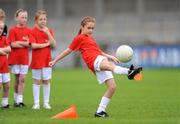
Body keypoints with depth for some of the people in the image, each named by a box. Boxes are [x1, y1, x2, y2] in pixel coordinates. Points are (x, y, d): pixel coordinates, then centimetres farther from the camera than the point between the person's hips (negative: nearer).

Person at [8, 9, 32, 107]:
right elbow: (13, 44, -13)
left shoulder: (28, 30, 4)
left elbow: (28, 43, -7)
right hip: (15, 58, -2)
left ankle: (20, 100, -2)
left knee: (22, 79, -2)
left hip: (24, 58, 2)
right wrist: (24, 43, -10)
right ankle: (16, 100, 14)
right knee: (17, 79, 5)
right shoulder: (13, 30, -4)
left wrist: (18, 42, -13)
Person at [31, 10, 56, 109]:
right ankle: (36, 103, 6)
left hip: (47, 59, 3)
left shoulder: (49, 31, 7)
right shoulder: (33, 31, -4)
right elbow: (33, 45, -16)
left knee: (46, 81, 4)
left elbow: (54, 45, -3)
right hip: (37, 60, -3)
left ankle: (46, 103, 11)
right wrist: (46, 44, -12)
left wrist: (48, 33, -12)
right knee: (37, 81, 2)